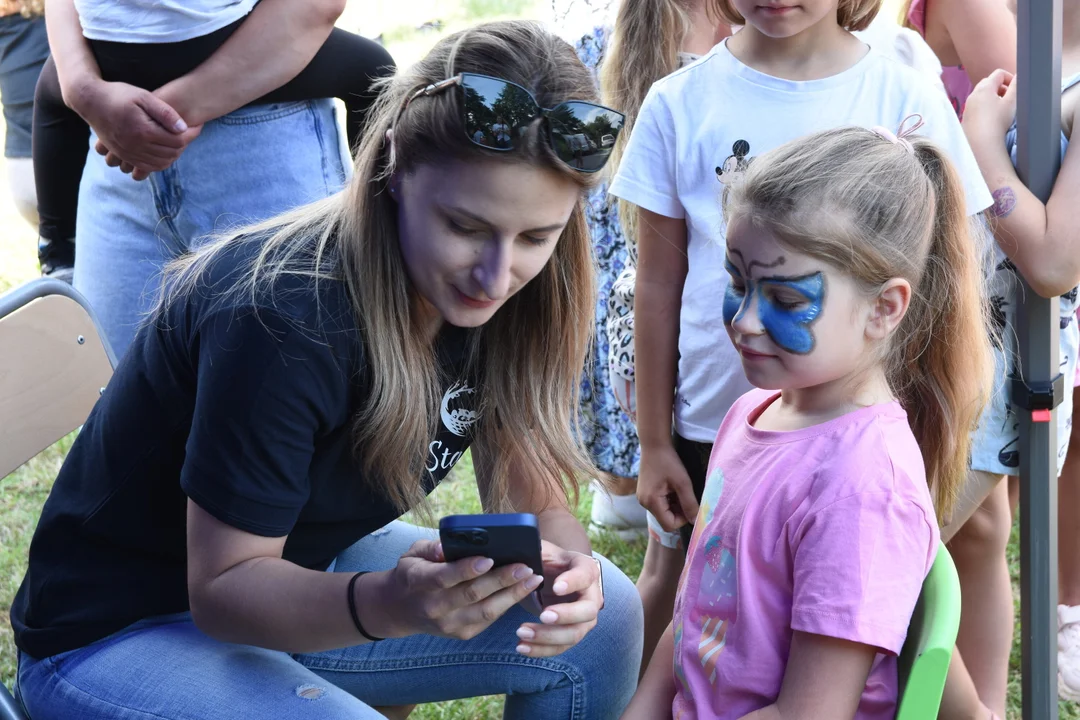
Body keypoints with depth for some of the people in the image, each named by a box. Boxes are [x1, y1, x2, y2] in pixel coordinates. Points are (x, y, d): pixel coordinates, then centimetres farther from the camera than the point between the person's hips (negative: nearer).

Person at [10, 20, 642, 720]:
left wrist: (565, 561, -29)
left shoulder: (487, 296, -11)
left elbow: (531, 496, -5)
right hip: (115, 631, -7)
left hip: (302, 577, 7)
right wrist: (390, 605, -45)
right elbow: (223, 587, -26)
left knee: (606, 619, -8)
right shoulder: (284, 320, -33)